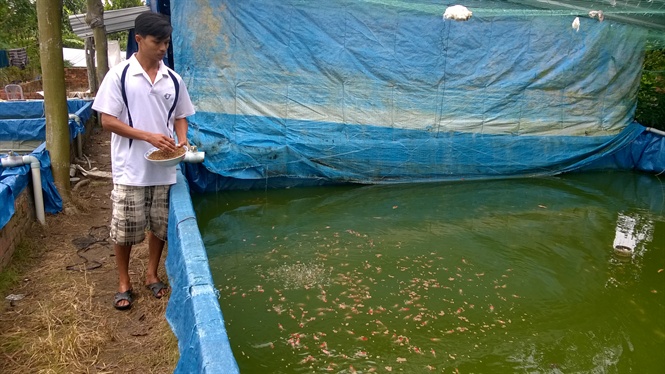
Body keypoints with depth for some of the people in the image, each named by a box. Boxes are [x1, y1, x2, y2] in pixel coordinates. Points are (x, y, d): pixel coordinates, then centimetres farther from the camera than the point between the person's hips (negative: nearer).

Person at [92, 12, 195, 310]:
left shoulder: (173, 79, 4)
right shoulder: (119, 75, -7)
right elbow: (107, 120, -9)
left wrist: (182, 140, -8)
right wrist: (149, 137, -19)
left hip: (164, 169, 4)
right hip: (130, 169, -3)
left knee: (160, 225, 12)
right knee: (124, 229, 6)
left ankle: (152, 274, 32)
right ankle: (123, 282, 25)